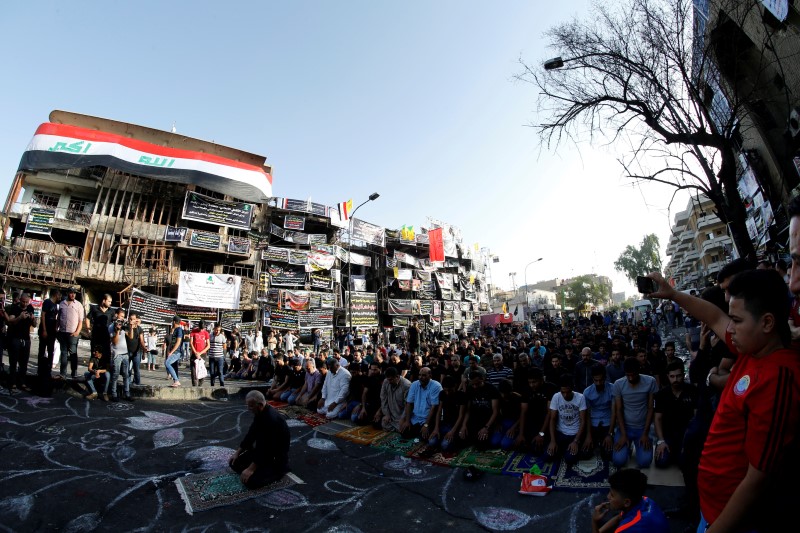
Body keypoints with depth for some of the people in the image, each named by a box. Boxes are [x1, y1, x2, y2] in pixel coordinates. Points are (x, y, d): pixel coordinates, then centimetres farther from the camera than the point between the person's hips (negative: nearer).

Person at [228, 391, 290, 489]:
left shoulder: (271, 419, -32)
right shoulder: (260, 413, -1)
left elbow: (266, 449, -29)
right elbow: (251, 434, 11)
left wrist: (251, 469, -24)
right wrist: (237, 453, 8)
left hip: (276, 458, -9)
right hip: (262, 451, 10)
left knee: (251, 481, -24)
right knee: (235, 462, 6)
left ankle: (280, 469, 0)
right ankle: (265, 468, 14)